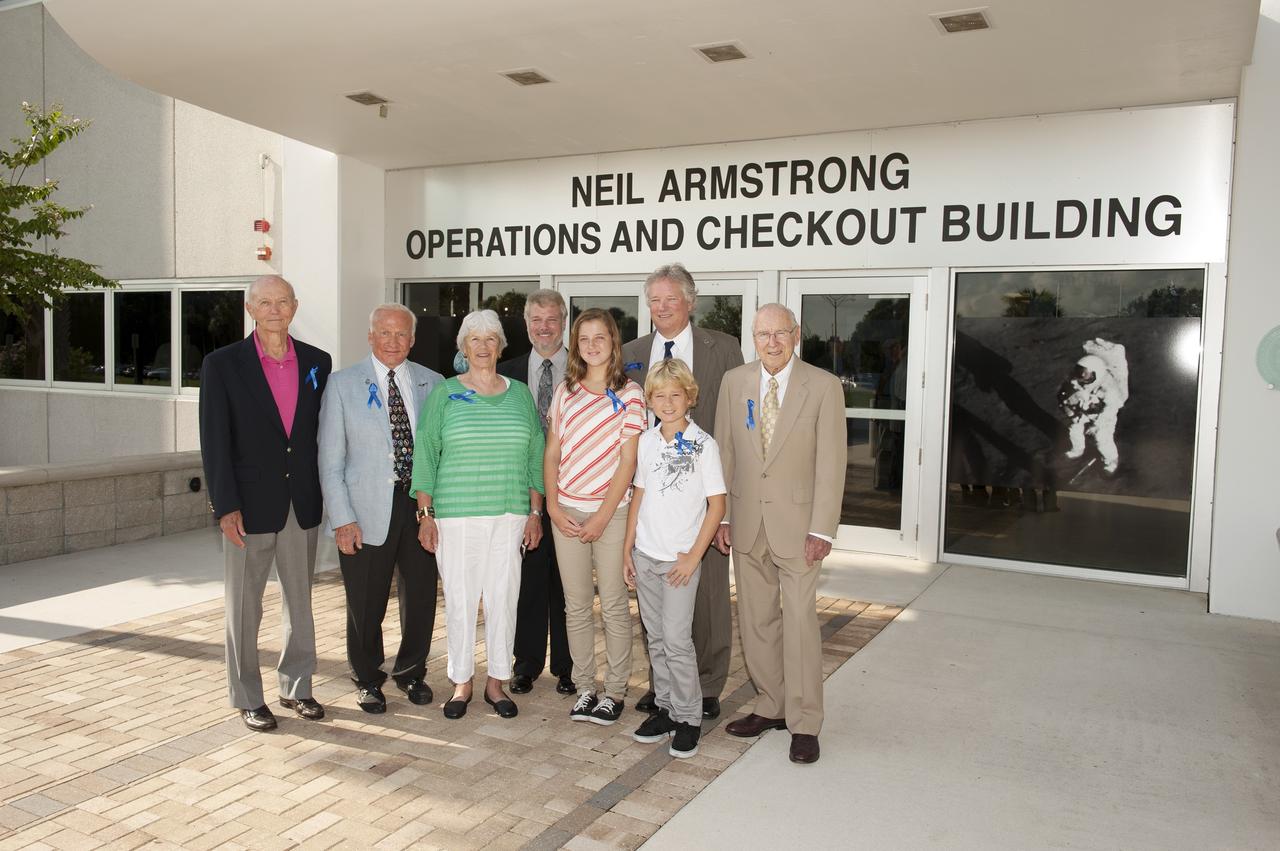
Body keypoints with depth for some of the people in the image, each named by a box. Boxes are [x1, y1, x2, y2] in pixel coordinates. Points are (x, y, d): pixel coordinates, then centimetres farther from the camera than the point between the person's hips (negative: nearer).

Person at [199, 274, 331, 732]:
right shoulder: (222, 364, -4)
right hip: (250, 505, -3)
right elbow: (214, 441, -7)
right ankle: (247, 697, 23)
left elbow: (323, 431, 8)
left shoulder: (317, 362, 4)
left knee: (301, 603, 14)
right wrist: (225, 505, -13)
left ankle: (297, 686, 30)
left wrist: (324, 493, 4)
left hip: (303, 504, 3)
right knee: (244, 606, 8)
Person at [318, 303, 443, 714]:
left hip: (421, 505, 2)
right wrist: (342, 518, -9)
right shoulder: (343, 384, 0)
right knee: (365, 605, 8)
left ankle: (411, 671, 34)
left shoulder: (432, 384, 5)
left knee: (421, 598, 11)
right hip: (367, 511, -2)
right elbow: (330, 459, -2)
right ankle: (368, 679, 31)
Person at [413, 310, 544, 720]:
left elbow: (534, 455, 10)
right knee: (459, 598, 3)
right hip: (456, 514, -2)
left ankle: (497, 681, 19)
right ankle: (461, 682, 18)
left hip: (510, 515, 2)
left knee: (504, 597, 5)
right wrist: (426, 514, -5)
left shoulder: (519, 394, 9)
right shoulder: (444, 393, 3)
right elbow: (425, 453, 1)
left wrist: (535, 512, 5)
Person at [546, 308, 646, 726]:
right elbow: (552, 454, 9)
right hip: (566, 512, 3)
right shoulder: (565, 392, 9)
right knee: (576, 606, 8)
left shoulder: (629, 394, -1)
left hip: (611, 512, -3)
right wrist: (553, 507, -2)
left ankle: (615, 690, 15)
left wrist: (602, 516, -10)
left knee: (614, 606, 2)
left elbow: (628, 460, -6)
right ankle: (584, 687, 20)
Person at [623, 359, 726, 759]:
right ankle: (665, 708, 26)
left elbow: (717, 504, -8)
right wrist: (628, 546, 9)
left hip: (680, 559, -5)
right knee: (656, 638, 12)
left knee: (676, 639, -5)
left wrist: (693, 556, -11)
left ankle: (689, 718, 10)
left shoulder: (703, 444, -9)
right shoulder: (646, 442, 6)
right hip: (645, 555, 5)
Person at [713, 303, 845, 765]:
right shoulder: (734, 382, 3)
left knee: (800, 620, -3)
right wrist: (721, 516, 3)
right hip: (746, 522, 4)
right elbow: (724, 452, 7)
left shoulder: (823, 386, -7)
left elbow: (830, 462, -8)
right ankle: (772, 706, 27)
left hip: (796, 522, -4)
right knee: (756, 620, 11)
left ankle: (803, 723, 10)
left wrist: (821, 530, -13)